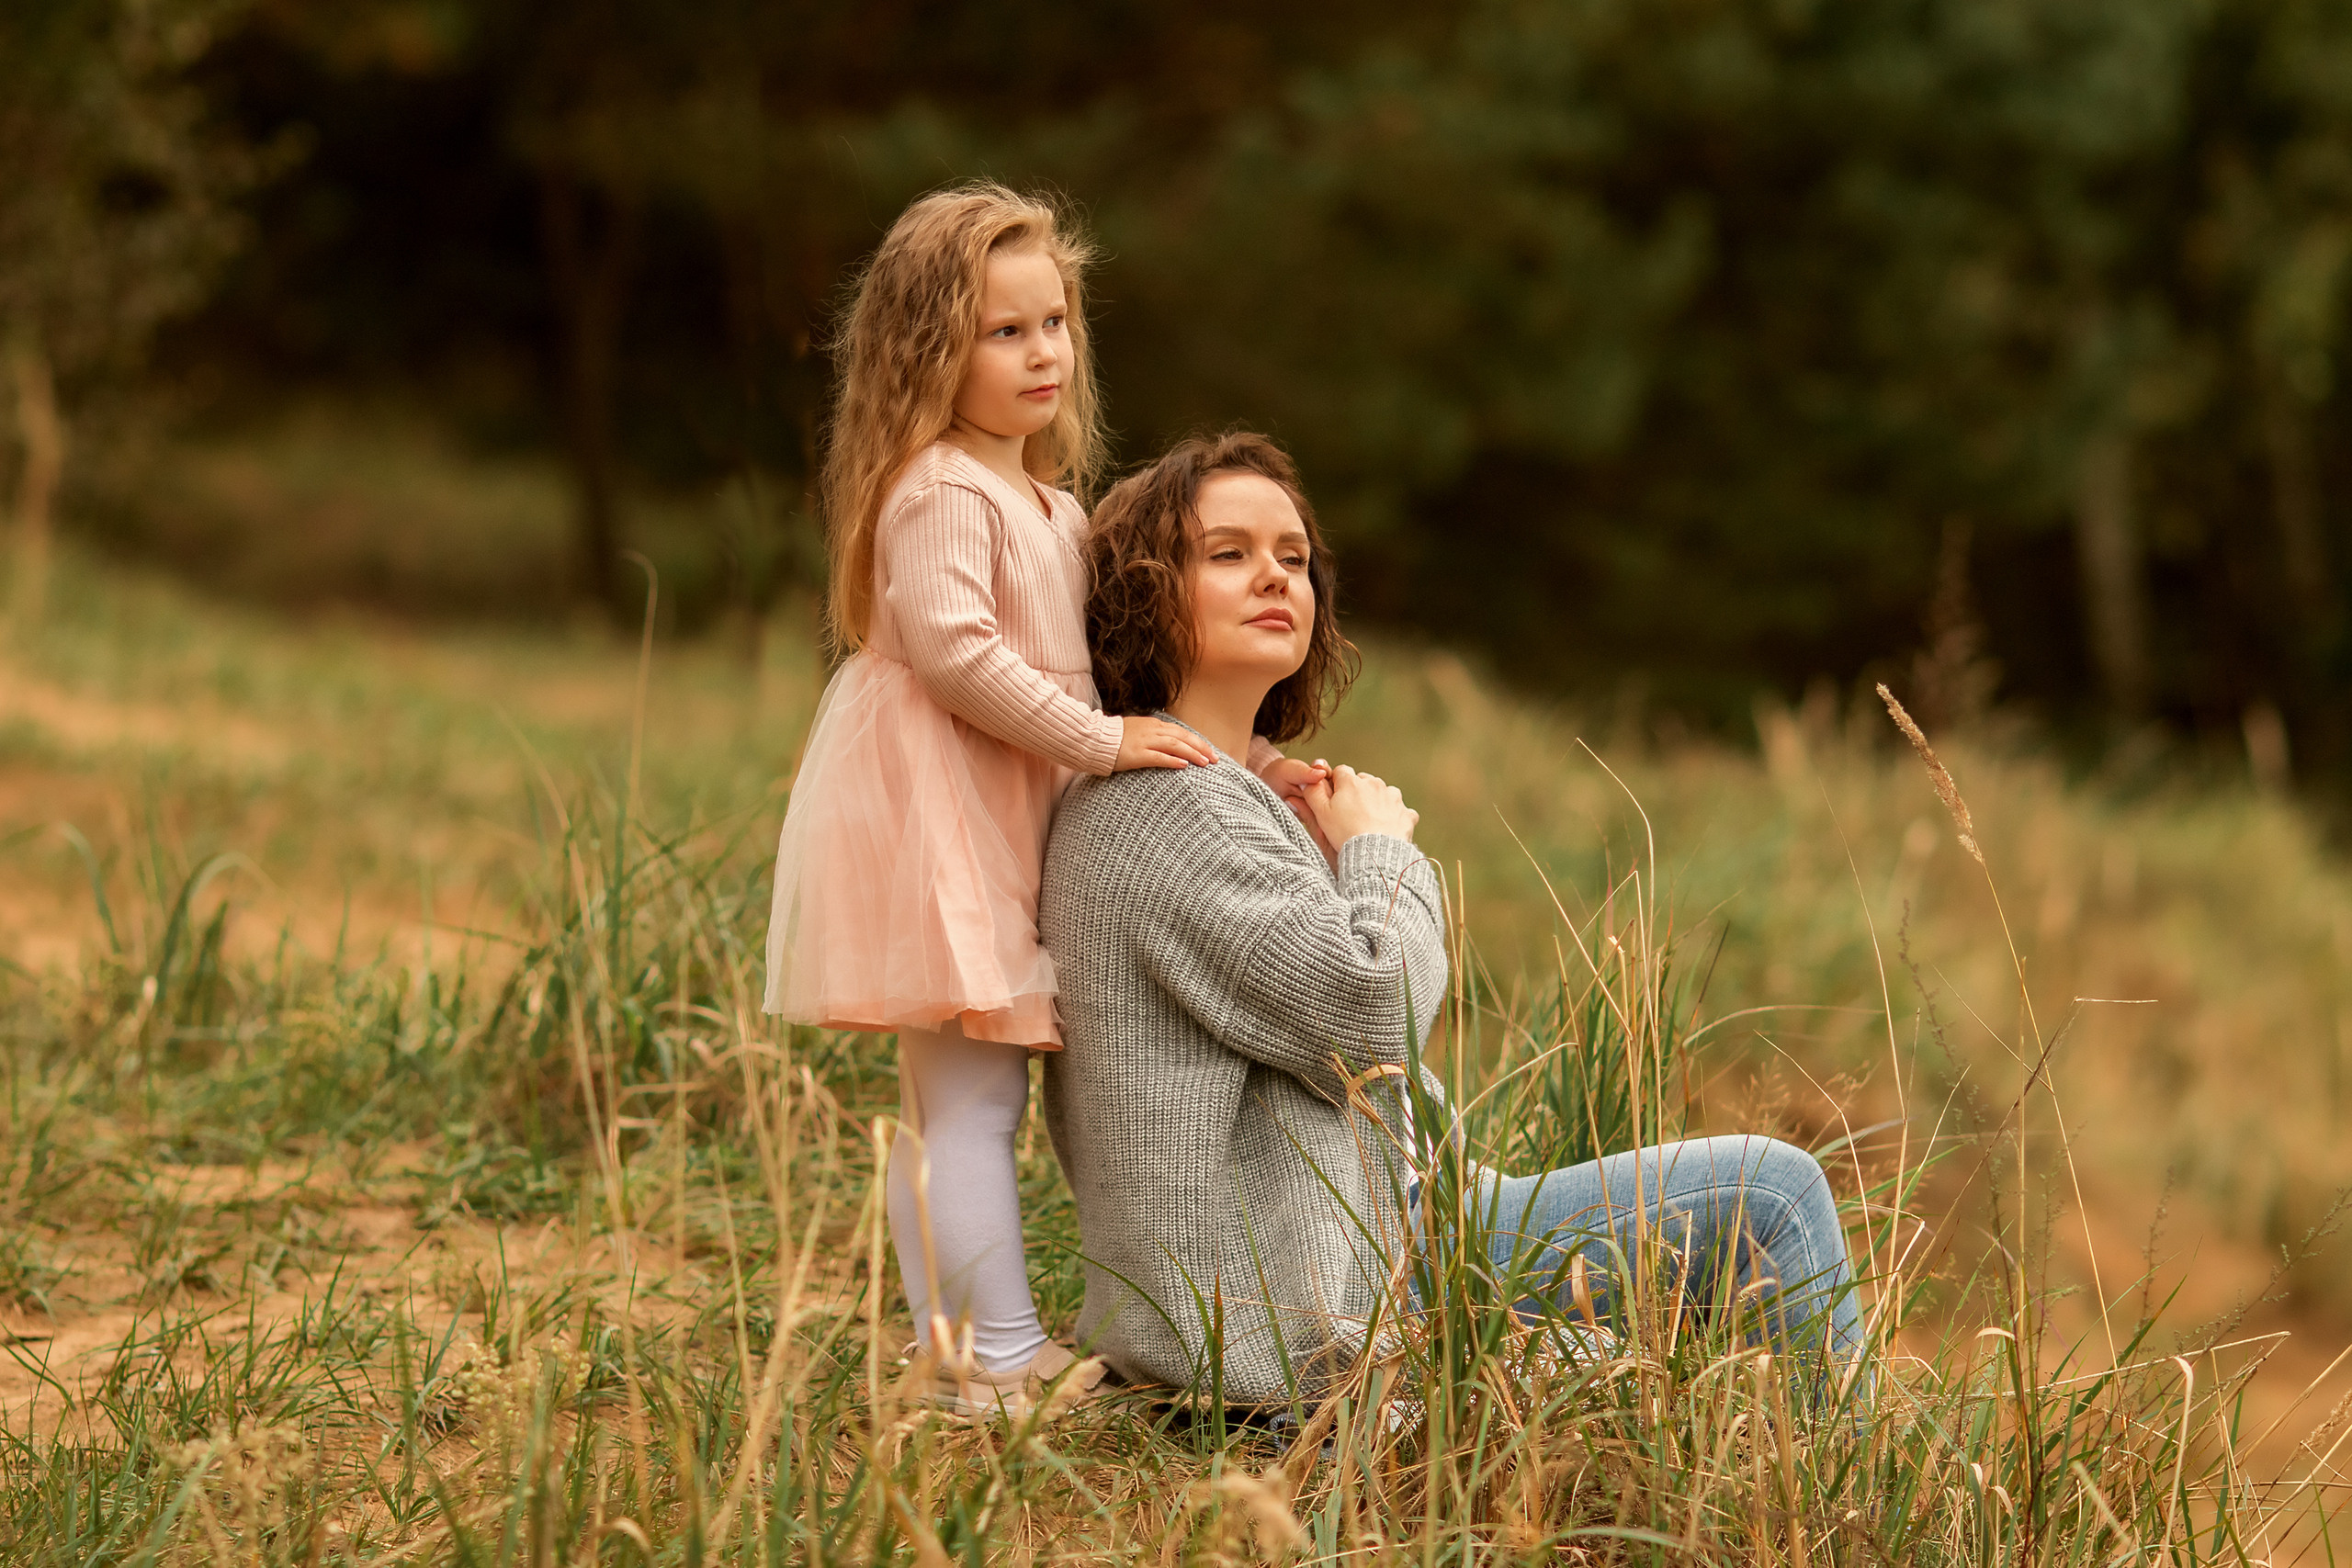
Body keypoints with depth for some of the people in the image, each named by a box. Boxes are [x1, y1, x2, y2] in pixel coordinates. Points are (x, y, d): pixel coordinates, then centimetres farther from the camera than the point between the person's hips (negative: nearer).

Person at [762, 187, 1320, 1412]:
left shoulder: (1048, 503, 18)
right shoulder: (941, 495, -14)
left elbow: (1069, 666, 25)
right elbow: (951, 648, -24)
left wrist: (1222, 756, 19)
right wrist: (1100, 740, -19)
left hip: (1004, 817, 10)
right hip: (931, 812, -10)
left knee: (949, 1102, 11)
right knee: (971, 1094, -11)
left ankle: (949, 1354, 15)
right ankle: (1003, 1357, -11)